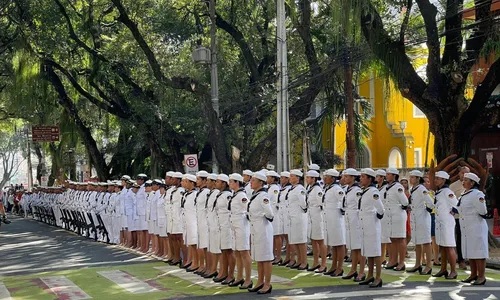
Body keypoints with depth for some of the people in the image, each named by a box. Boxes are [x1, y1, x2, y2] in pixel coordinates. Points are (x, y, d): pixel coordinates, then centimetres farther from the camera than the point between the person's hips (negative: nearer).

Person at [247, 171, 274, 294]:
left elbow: (269, 213, -22)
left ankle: (267, 284, 4)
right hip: (255, 229, 9)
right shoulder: (255, 195, 10)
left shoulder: (263, 196, -17)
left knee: (265, 258, -2)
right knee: (258, 257, 16)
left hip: (263, 229, -9)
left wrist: (268, 217, -4)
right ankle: (260, 282, 26)